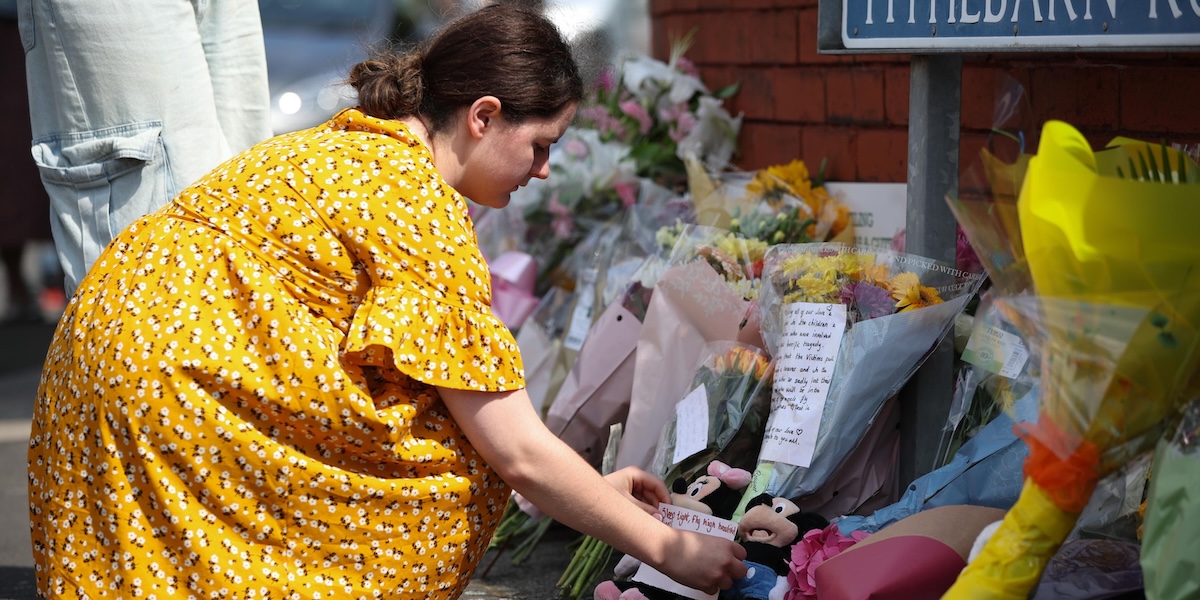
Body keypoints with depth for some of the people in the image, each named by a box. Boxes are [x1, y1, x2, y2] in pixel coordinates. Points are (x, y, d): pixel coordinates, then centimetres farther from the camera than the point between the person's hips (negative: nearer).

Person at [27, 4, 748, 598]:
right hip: (174, 380, -10)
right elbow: (517, 451, -14)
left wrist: (588, 489, 18)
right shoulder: (423, 209, -16)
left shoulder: (360, 147, 13)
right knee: (452, 468, -10)